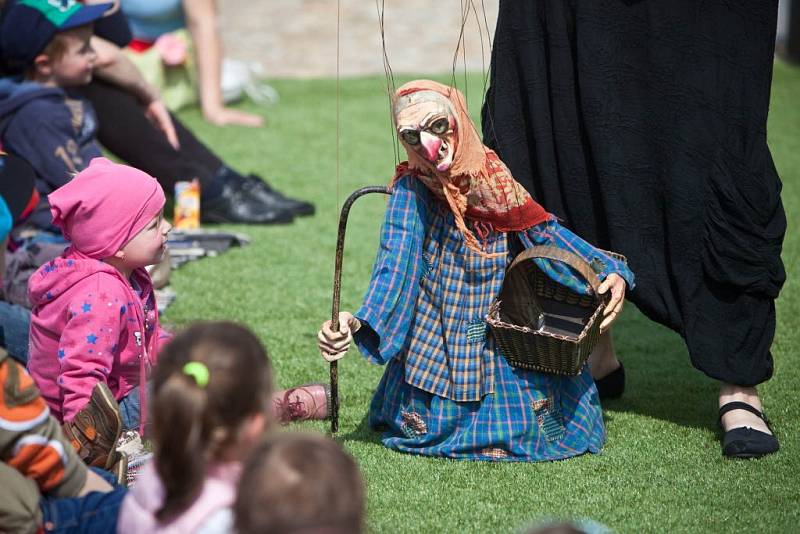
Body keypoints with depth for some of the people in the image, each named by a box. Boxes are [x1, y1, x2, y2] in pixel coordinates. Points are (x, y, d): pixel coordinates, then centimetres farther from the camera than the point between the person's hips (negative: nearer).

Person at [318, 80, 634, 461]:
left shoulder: (492, 177, -5)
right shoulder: (411, 191, -14)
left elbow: (543, 231, 2)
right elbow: (394, 268, -21)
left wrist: (610, 271, -9)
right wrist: (359, 323, -39)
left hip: (505, 336, 2)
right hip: (438, 340, -2)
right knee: (423, 430, -4)